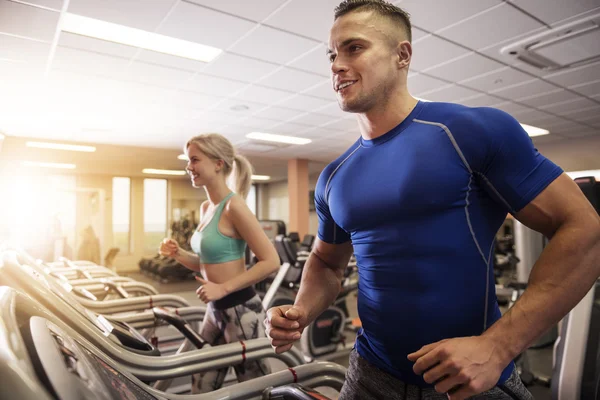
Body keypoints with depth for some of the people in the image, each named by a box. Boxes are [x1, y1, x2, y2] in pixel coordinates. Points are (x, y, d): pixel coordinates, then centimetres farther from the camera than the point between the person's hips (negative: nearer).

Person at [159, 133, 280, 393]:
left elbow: (271, 262, -21)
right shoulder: (206, 208, 8)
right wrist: (178, 254, 0)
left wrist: (223, 288, -22)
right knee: (201, 389, 20)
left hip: (240, 311, -8)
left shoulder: (233, 206, -18)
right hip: (216, 310, 8)